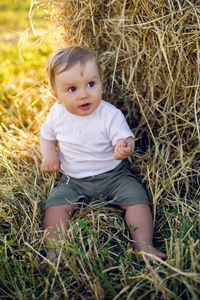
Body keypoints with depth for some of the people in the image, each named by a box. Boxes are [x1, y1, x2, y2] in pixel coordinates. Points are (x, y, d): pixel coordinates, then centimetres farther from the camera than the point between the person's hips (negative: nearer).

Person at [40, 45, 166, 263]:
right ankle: (54, 250, -15)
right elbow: (47, 135, 14)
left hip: (113, 176, -2)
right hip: (73, 181, 2)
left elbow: (126, 140, -15)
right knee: (55, 204, -19)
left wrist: (124, 149, -40)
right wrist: (49, 153, -7)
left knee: (137, 197, -19)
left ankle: (143, 245, -13)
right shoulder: (57, 114, -5)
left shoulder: (110, 115, -15)